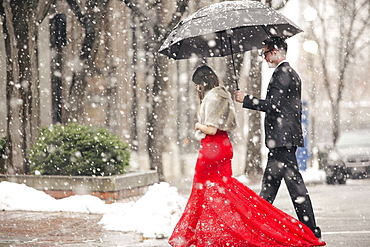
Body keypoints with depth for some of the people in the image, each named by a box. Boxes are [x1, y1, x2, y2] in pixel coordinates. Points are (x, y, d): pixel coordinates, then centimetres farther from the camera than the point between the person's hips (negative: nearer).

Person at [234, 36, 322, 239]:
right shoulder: (291, 74, 19)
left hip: (282, 139, -11)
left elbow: (273, 105, -20)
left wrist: (246, 100, -12)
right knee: (269, 182, 12)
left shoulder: (282, 73, -12)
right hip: (283, 140, 11)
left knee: (295, 184, -7)